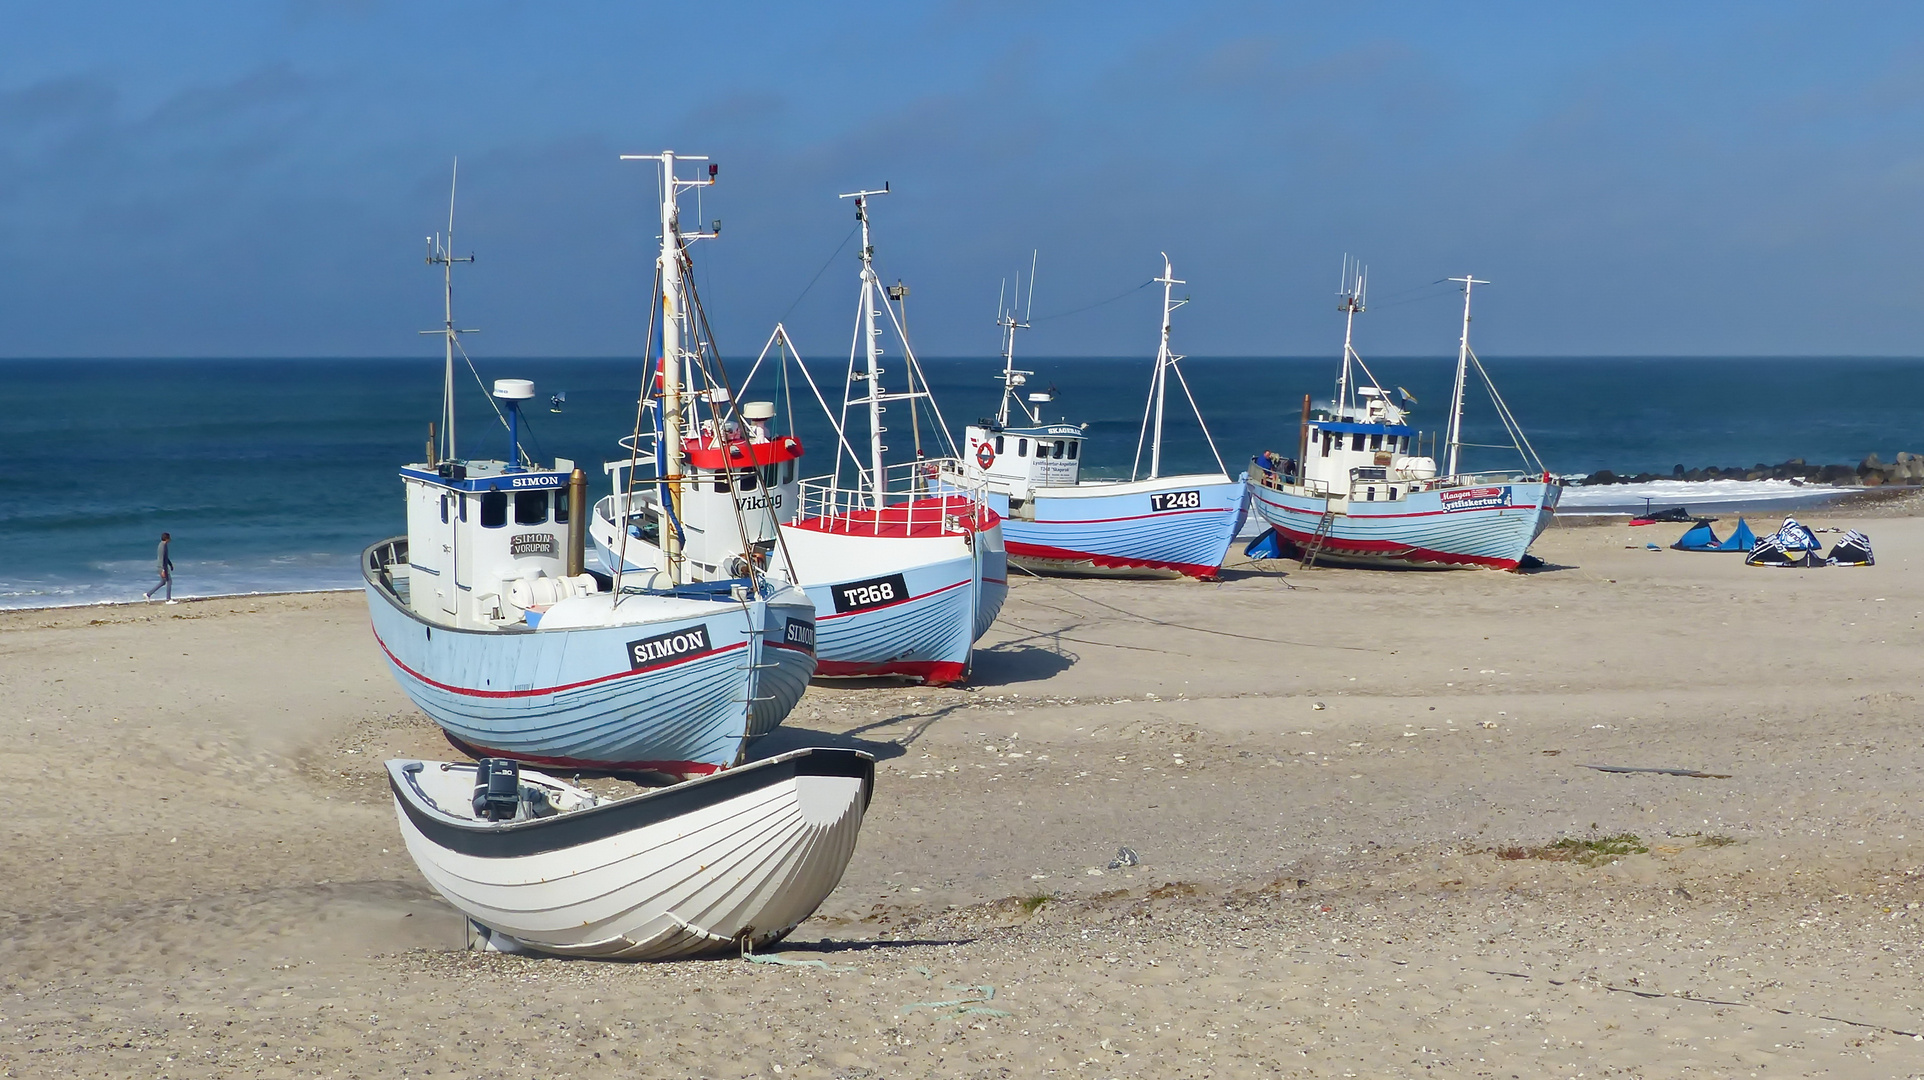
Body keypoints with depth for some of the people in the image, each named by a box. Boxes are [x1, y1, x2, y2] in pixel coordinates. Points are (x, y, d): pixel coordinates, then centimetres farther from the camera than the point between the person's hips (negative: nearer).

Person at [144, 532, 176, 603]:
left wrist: (170, 564, 29)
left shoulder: (163, 545, 12)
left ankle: (148, 594, 17)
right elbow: (161, 559, -24)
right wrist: (163, 570, -26)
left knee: (162, 582, 17)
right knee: (169, 581, -2)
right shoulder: (163, 546, -20)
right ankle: (168, 599, 3)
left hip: (164, 566, 10)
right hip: (162, 566, -10)